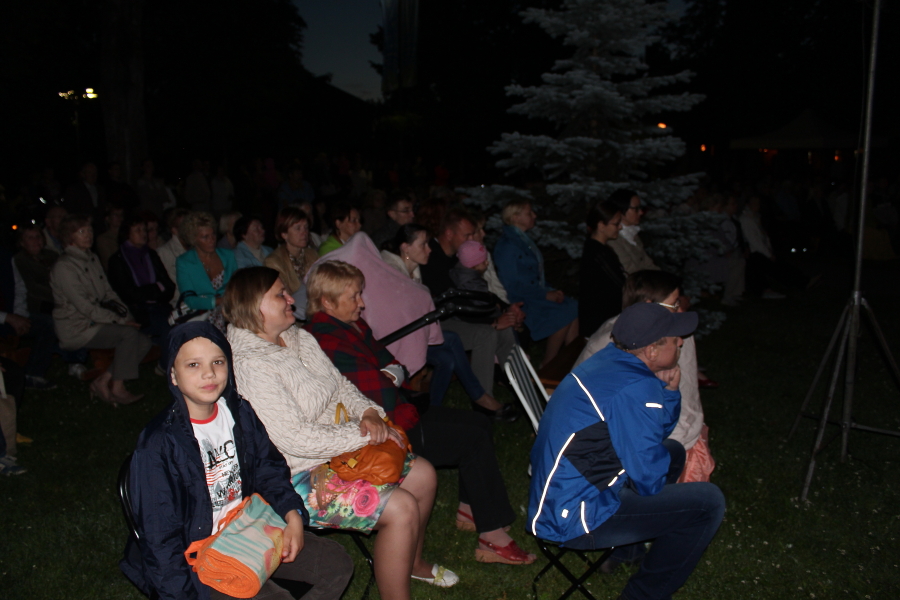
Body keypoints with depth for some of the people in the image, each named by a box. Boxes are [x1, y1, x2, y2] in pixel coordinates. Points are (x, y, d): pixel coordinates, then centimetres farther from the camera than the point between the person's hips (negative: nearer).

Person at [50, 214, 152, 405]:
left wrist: (127, 316, -1)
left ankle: (103, 381, -2)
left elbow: (109, 294, 14)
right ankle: (118, 388, -16)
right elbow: (86, 307, -19)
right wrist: (121, 321, -19)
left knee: (144, 342, -10)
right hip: (76, 330, -8)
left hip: (95, 323, 8)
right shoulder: (64, 267, -14)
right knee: (129, 333, -27)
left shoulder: (92, 258, 12)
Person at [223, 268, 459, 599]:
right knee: (400, 507, -21)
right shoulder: (249, 366, -25)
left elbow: (340, 384, 13)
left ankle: (411, 562, 31)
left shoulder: (299, 337, 5)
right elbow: (295, 439, -28)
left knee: (423, 474, 9)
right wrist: (364, 435, -22)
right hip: (298, 477, -10)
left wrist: (367, 412, -8)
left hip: (339, 449, 10)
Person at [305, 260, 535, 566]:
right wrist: (388, 381, -6)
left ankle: (470, 511, 22)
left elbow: (393, 365, 12)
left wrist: (389, 376, -10)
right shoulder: (330, 342, -25)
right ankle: (492, 537, -4)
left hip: (398, 416, 11)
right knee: (476, 439, -11)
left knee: (479, 423, 11)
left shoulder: (352, 324, 9)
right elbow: (383, 398, -27)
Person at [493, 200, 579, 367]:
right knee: (563, 315, -21)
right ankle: (546, 367, -7)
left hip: (537, 294, 9)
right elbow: (513, 285, -19)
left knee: (574, 308, -9)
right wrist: (546, 295, -17)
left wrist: (551, 291, 3)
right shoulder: (507, 246, -15)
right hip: (520, 303, -9)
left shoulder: (522, 240, 14)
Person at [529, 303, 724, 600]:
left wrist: (669, 391, -3)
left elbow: (657, 435, 15)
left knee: (673, 451, 21)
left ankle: (625, 549, 30)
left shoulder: (610, 359, 2)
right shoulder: (636, 391, -26)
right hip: (572, 519, -10)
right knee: (707, 502, -9)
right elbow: (650, 483, -19)